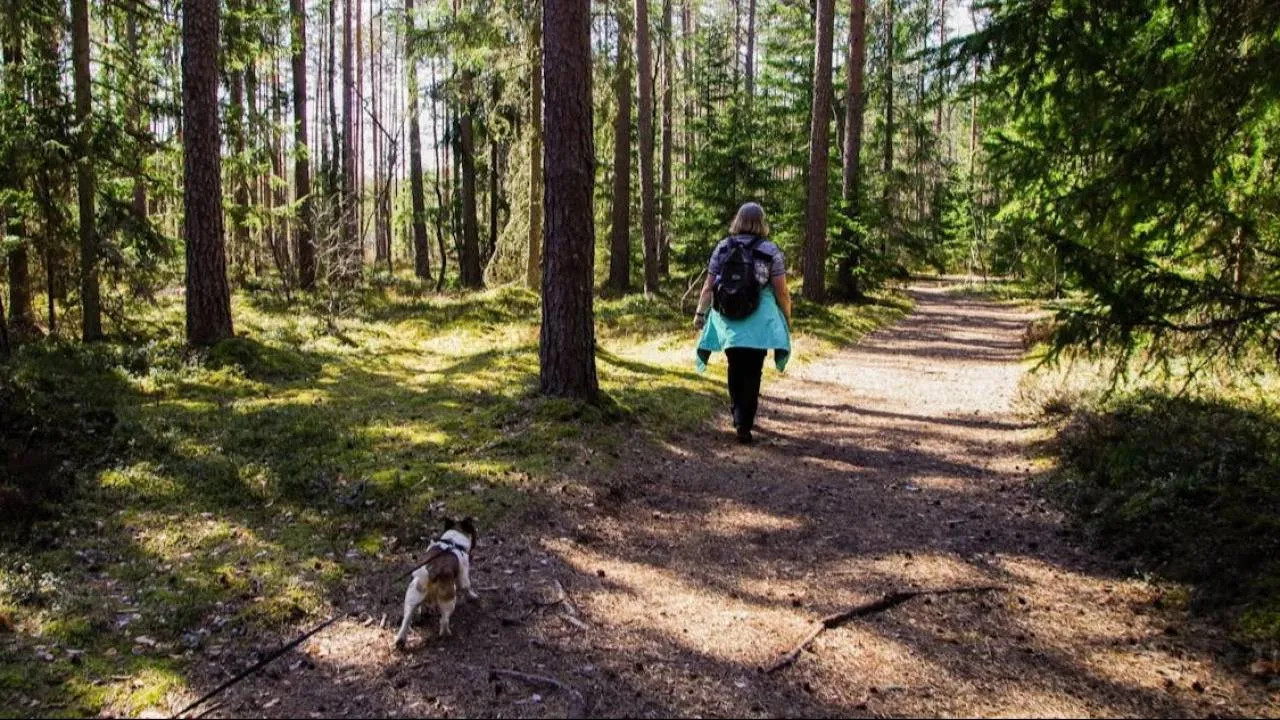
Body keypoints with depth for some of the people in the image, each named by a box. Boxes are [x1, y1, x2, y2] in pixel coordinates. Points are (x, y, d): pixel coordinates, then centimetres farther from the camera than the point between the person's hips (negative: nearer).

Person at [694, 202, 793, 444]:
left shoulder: (722, 248, 3)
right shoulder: (771, 251, -4)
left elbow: (709, 287, 3)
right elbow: (781, 291, -4)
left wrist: (700, 313, 13)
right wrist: (787, 316, 10)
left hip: (728, 319, 3)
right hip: (758, 321, -3)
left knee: (735, 369, 18)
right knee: (752, 372, 4)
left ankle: (739, 417, 30)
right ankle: (744, 425, 0)